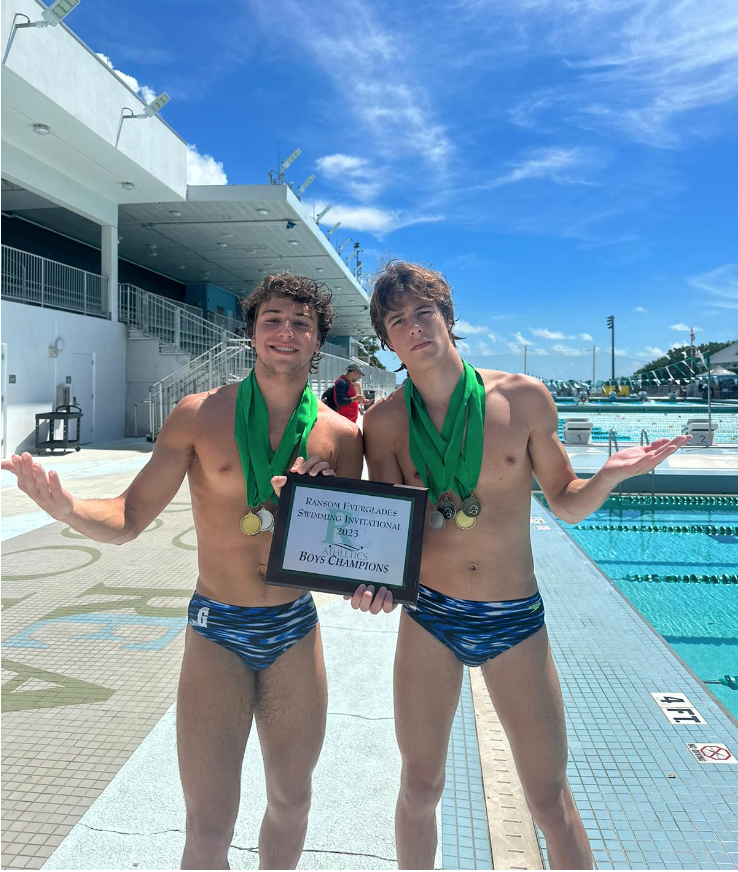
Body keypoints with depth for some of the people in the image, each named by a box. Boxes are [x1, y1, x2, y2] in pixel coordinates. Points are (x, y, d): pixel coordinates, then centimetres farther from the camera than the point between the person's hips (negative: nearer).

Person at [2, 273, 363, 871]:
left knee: (292, 801, 20)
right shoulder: (201, 416, -8)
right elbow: (127, 518, -7)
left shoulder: (340, 434, -3)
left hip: (296, 631, 3)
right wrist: (65, 506, -28)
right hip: (217, 631, -2)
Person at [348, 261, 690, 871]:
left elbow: (567, 504, 0)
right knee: (419, 788, 16)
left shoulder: (524, 398, -8)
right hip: (429, 618, 1)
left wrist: (611, 475, -19)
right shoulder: (386, 422, -5)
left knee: (550, 797, 11)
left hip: (515, 619, 0)